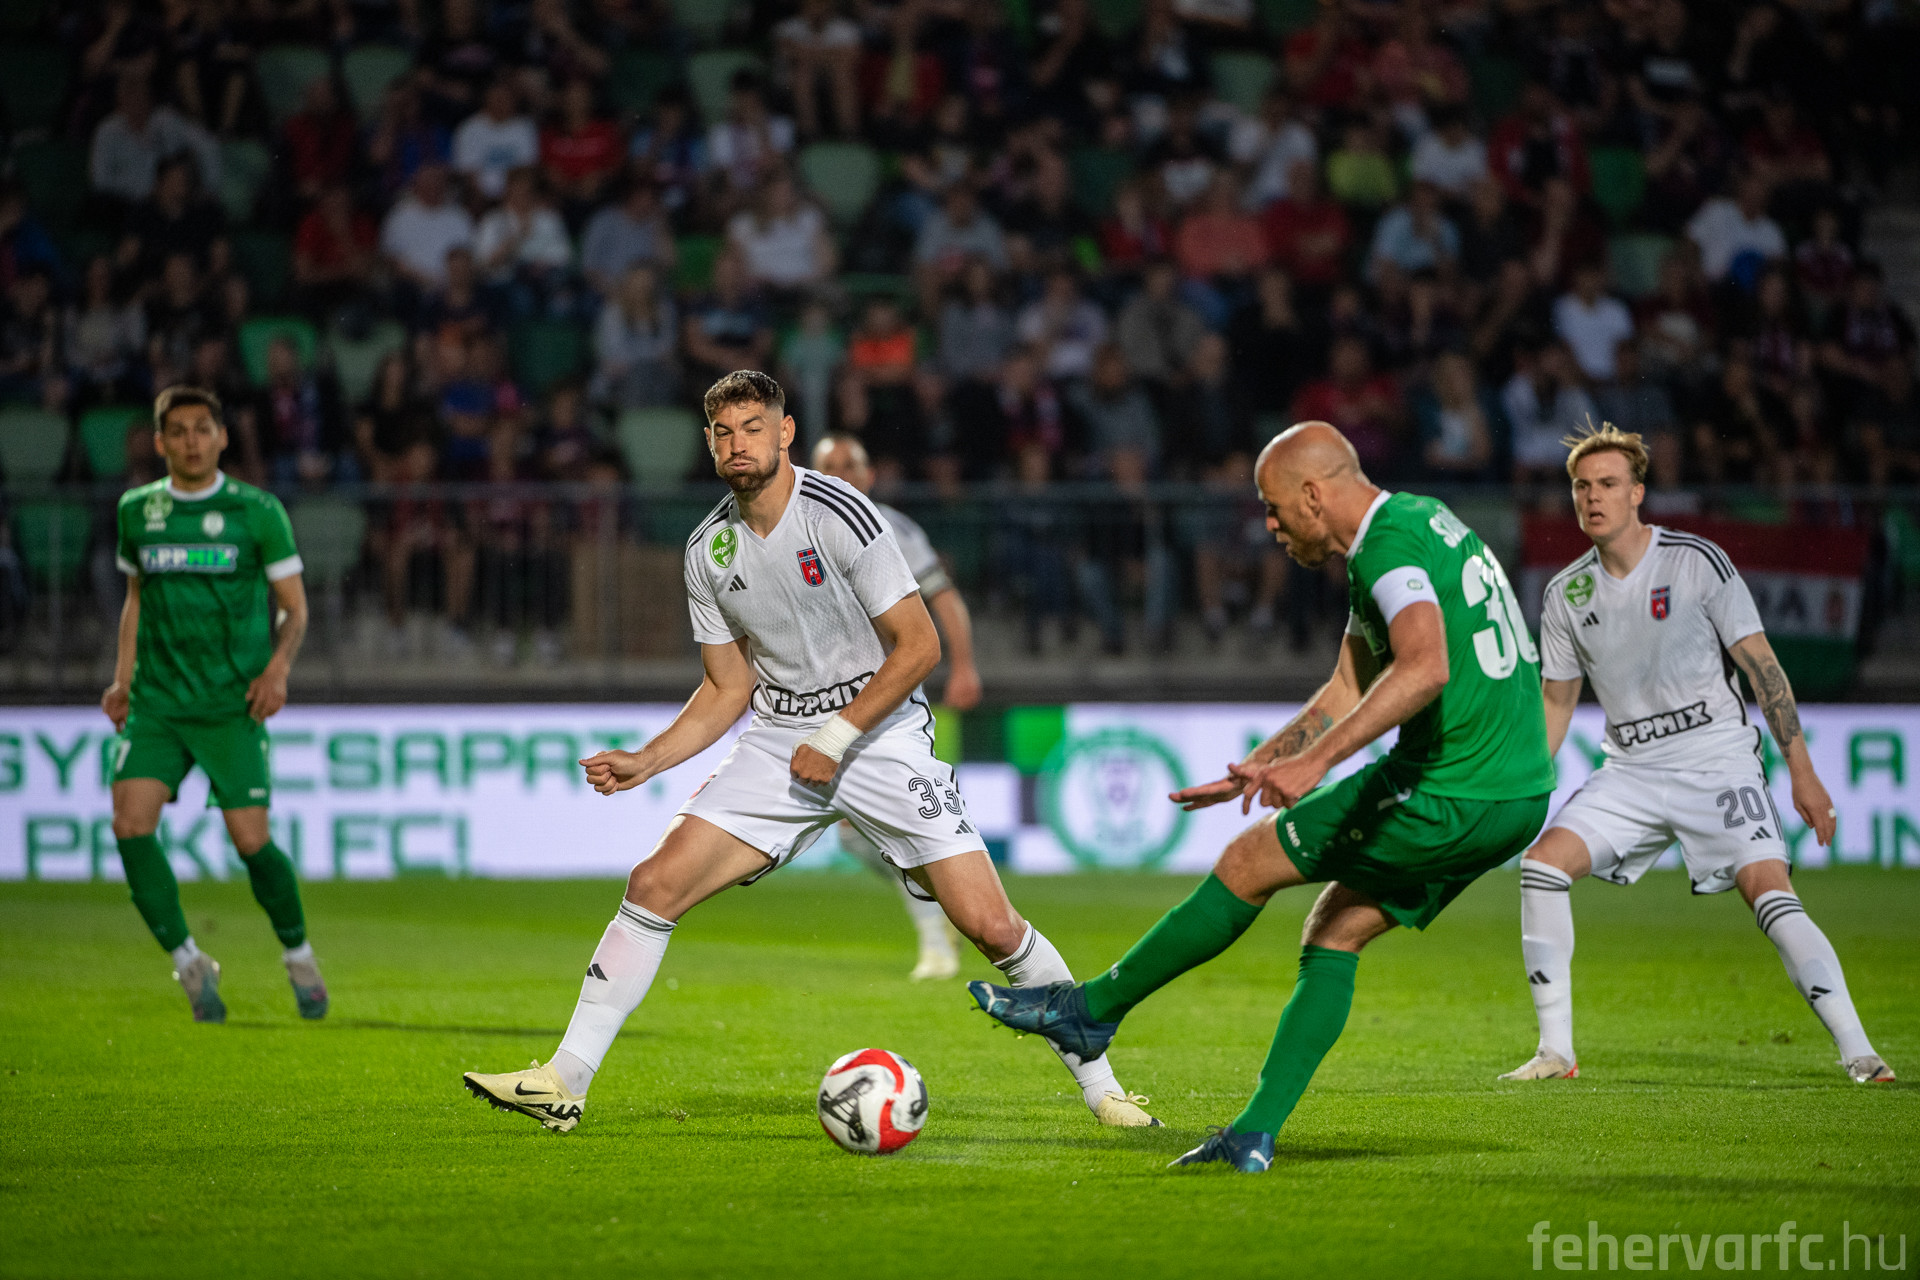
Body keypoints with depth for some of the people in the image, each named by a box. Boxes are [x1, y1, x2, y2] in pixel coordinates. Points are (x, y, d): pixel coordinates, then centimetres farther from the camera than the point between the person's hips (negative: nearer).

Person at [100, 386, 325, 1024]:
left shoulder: (258, 512, -1)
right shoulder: (137, 511, 8)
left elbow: (294, 606, 4)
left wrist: (278, 667, -14)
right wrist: (122, 681, 14)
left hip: (233, 704, -3)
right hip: (157, 702, 3)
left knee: (250, 840, -10)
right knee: (130, 823, -16)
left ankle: (298, 954, 16)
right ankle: (189, 963, -2)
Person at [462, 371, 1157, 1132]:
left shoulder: (840, 514, -15)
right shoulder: (708, 551, 2)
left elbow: (918, 647, -13)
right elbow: (728, 688, 11)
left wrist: (838, 738, -16)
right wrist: (644, 763, -1)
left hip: (880, 730, -4)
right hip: (778, 740, 4)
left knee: (990, 926, -12)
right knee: (655, 883, -10)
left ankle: (1098, 1083, 6)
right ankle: (565, 1080, -5)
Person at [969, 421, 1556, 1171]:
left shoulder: (1390, 546, -15)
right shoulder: (1417, 523, 18)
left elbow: (1424, 668, -35)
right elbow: (1351, 693, 26)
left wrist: (1315, 760, -37)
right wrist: (1253, 768, 27)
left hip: (1449, 796, -9)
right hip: (1521, 793, 9)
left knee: (1249, 864, 2)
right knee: (1335, 933, 15)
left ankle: (1090, 1010, 15)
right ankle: (1256, 1136, 10)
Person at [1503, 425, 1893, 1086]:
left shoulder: (1698, 562, -8)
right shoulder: (1567, 593, 4)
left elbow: (1762, 666, -6)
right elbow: (1556, 702, 16)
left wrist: (1801, 771, -10)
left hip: (1718, 762, -4)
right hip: (1630, 771, 5)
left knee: (1769, 889, -22)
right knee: (1542, 861, -13)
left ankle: (1857, 1052, -19)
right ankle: (1555, 1051, -6)